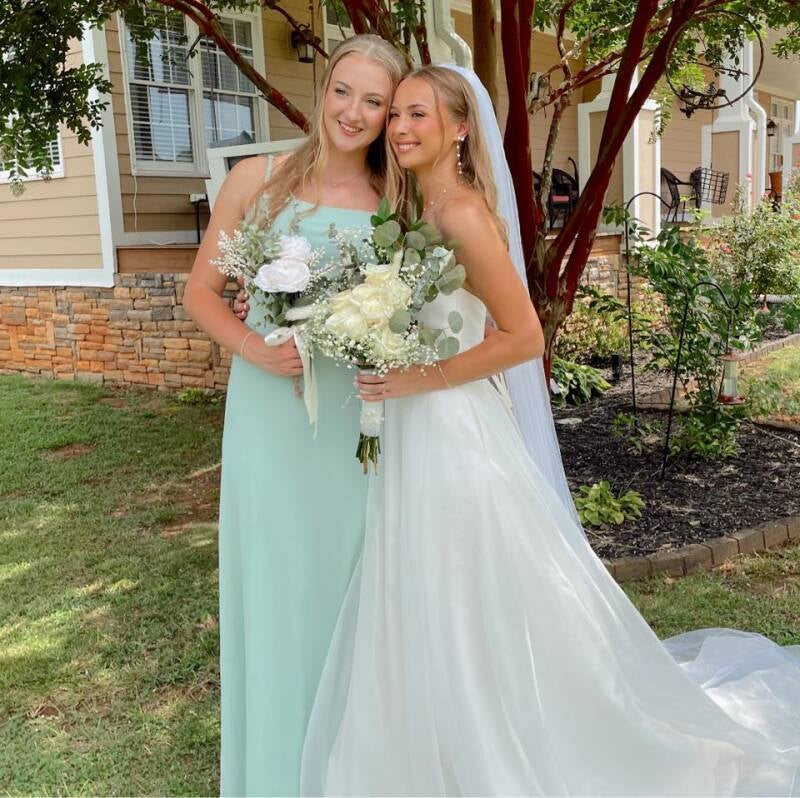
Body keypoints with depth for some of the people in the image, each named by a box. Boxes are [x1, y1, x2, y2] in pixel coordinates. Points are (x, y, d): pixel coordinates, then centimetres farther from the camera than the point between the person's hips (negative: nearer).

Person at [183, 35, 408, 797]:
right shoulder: (259, 179, -1)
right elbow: (200, 292, 2)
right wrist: (254, 348, -15)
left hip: (355, 419, 2)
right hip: (271, 411, -1)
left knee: (348, 580, 11)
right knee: (275, 579, 8)